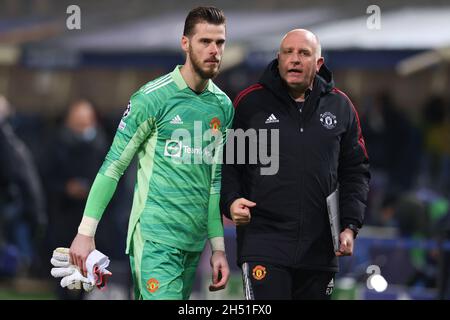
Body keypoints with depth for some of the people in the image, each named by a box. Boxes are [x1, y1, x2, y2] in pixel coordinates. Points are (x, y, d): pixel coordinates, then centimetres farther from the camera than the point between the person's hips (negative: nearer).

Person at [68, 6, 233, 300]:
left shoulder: (223, 106, 11)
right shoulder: (152, 98, -7)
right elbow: (114, 165, -5)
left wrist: (218, 247, 15)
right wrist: (86, 231, -8)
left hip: (194, 242, 6)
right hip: (155, 239, -6)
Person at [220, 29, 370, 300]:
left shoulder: (340, 107, 10)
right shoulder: (250, 103, 2)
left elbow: (356, 171, 14)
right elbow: (227, 164, 8)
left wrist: (350, 226, 4)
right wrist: (230, 201, -11)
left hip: (319, 249, 3)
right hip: (263, 244, -3)